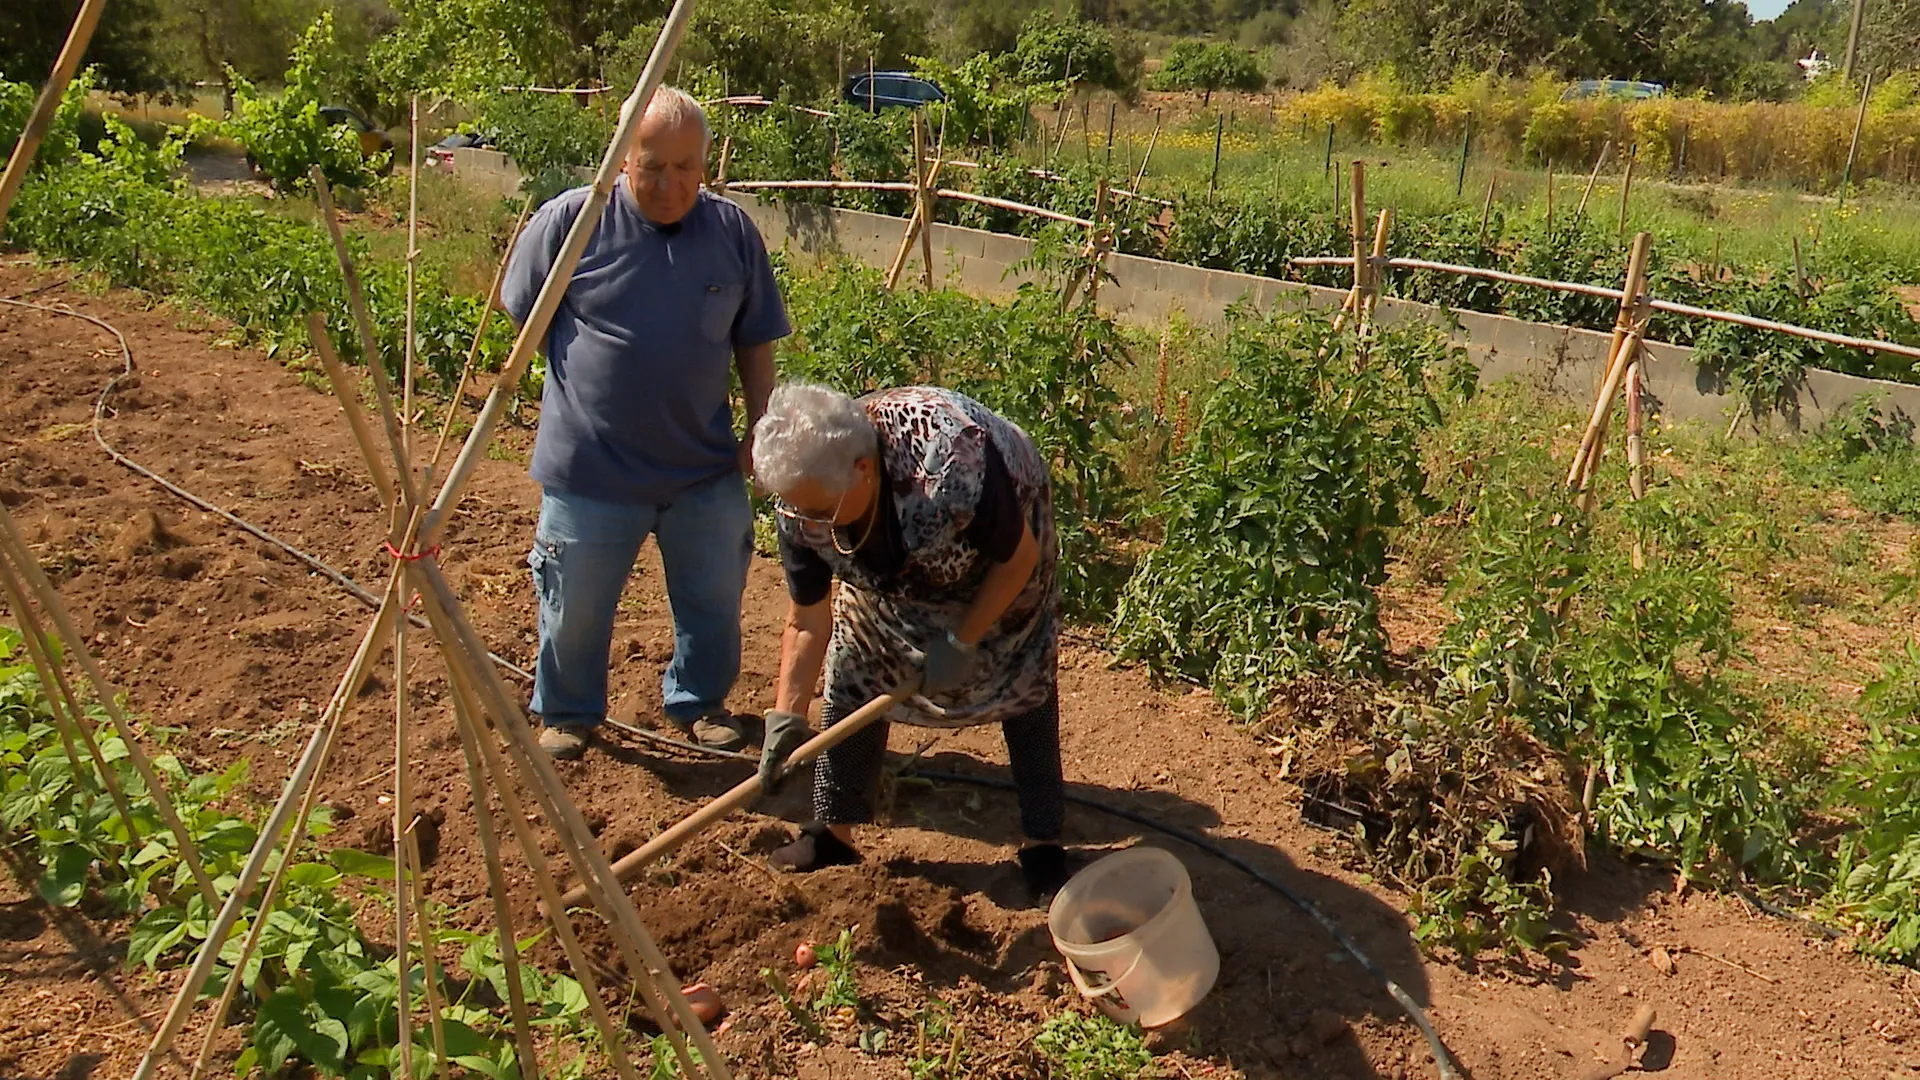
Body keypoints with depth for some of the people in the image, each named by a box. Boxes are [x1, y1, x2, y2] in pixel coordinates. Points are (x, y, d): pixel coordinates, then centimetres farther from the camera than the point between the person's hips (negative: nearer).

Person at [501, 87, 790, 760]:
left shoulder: (734, 232, 0)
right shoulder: (570, 220, -9)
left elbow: (755, 343, 8)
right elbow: (524, 316, 4)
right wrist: (581, 382, 5)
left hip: (706, 469, 3)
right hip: (590, 469, -2)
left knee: (714, 602, 17)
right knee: (576, 607, 12)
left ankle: (698, 701, 41)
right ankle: (567, 713, 37)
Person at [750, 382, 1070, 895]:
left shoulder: (953, 465, -45)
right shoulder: (803, 505, -30)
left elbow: (1021, 557, -26)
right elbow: (808, 621, -16)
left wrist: (961, 643, -22)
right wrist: (786, 714, -21)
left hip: (1000, 546, -4)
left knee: (1024, 680, -4)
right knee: (853, 674, -2)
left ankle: (1044, 841, 10)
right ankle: (833, 831, 13)